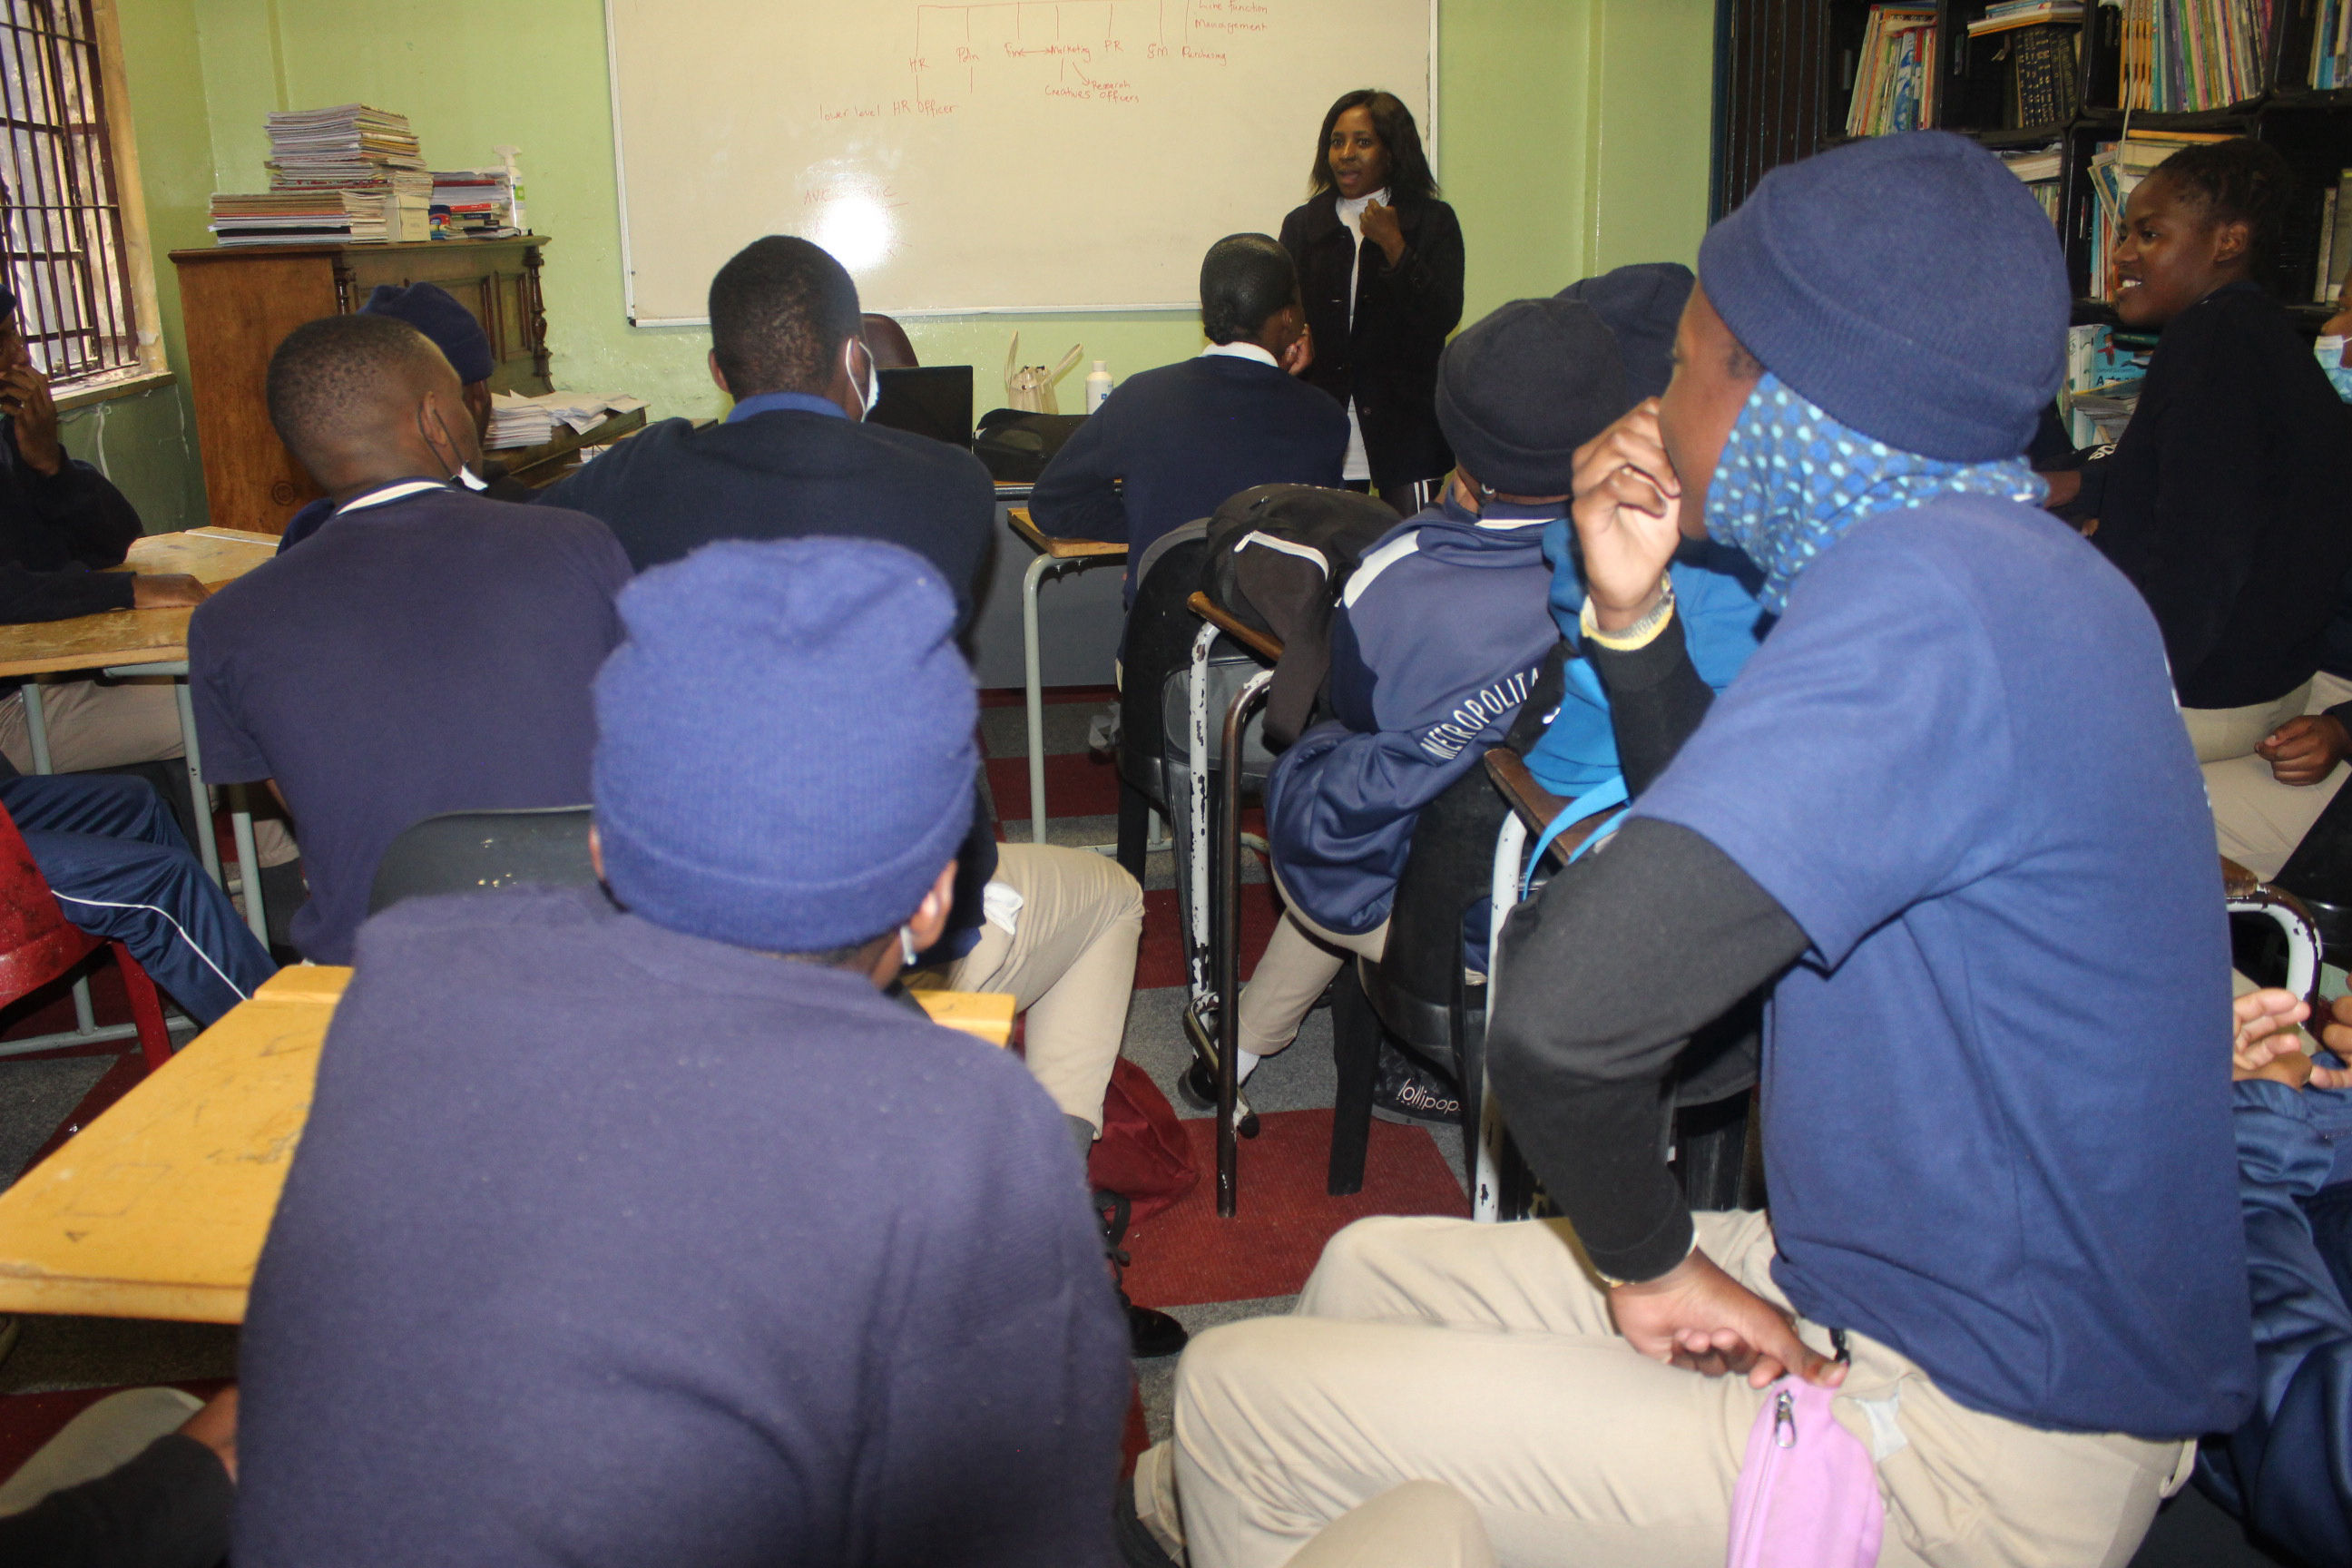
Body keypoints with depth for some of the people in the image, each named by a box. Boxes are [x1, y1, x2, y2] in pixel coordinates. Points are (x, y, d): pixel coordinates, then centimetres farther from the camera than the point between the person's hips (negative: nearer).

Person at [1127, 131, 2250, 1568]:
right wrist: (1634, 611, 1)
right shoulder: (2003, 563, 4)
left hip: (1973, 1447, -9)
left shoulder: (1928, 590, -28)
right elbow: (1739, 839, 16)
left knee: (1241, 1389, -4)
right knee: (1373, 1272, 18)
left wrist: (1647, 1257, -15)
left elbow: (1563, 1015, -34)